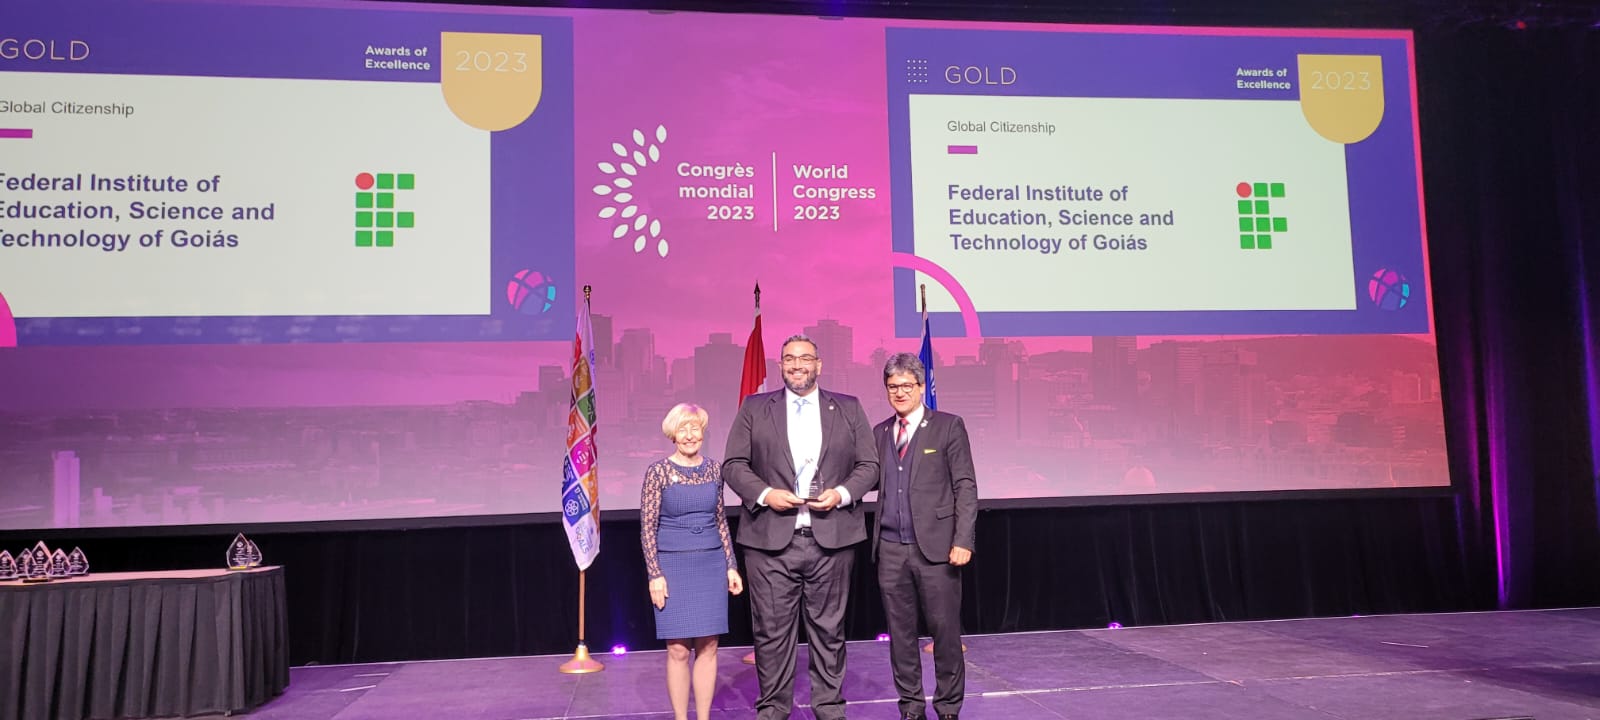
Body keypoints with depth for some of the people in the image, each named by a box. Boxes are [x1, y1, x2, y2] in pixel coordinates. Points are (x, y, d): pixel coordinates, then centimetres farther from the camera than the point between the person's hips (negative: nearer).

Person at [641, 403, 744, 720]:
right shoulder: (658, 471, -5)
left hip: (711, 565, 3)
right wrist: (655, 575, -10)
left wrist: (731, 566, 9)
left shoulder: (714, 469, 6)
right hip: (674, 566, -3)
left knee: (708, 647, 5)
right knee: (678, 649, 0)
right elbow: (647, 527, -5)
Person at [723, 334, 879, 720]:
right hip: (771, 541, 0)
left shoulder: (849, 409, 10)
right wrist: (764, 494, -11)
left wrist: (842, 493, -10)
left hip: (831, 539, 1)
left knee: (828, 631, 9)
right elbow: (733, 464, 4)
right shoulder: (754, 409, 8)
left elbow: (869, 465, 8)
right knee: (772, 632, 4)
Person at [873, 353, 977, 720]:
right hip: (891, 549, 4)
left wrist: (962, 540, -11)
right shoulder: (879, 433, 14)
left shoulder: (948, 426, 1)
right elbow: (873, 481, 13)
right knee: (900, 632, 9)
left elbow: (965, 487, -4)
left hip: (935, 546, -4)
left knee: (945, 631, 1)